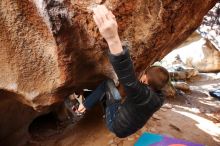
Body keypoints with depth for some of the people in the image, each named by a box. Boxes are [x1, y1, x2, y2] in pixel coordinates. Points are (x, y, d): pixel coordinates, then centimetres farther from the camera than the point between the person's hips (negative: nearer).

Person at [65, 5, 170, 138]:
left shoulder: (145, 96, -40)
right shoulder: (159, 97, -13)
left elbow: (130, 81, -61)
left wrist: (113, 40, -73)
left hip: (117, 126, -7)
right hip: (128, 126, 7)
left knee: (108, 84, -8)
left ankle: (83, 107, 4)